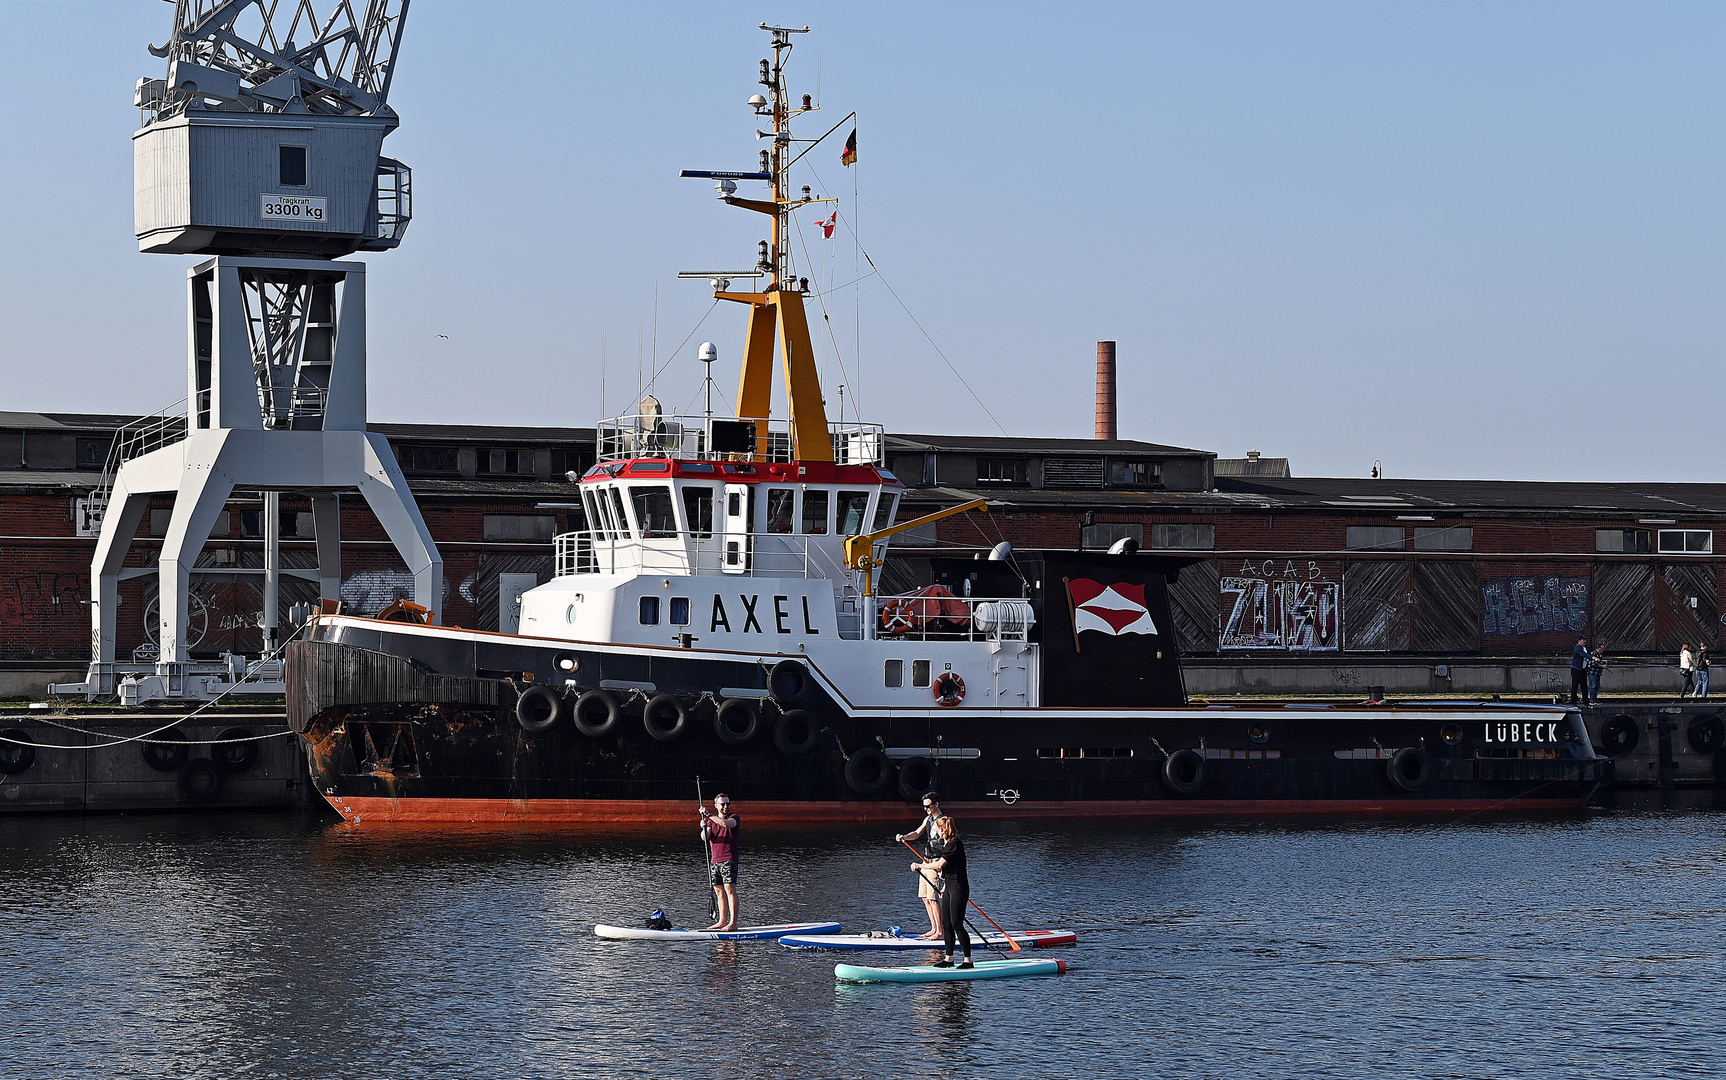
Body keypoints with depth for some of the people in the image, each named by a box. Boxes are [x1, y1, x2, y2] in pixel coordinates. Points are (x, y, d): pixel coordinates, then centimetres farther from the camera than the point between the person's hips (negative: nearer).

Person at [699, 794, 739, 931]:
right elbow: (705, 837, 2)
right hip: (715, 860, 6)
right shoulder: (711, 820, 15)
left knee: (730, 889, -11)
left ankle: (733, 922, -14)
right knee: (719, 891, 8)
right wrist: (704, 828, -19)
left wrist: (708, 814, -23)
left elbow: (725, 823, -25)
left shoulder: (734, 818, -1)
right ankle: (723, 921, 13)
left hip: (729, 859, -6)